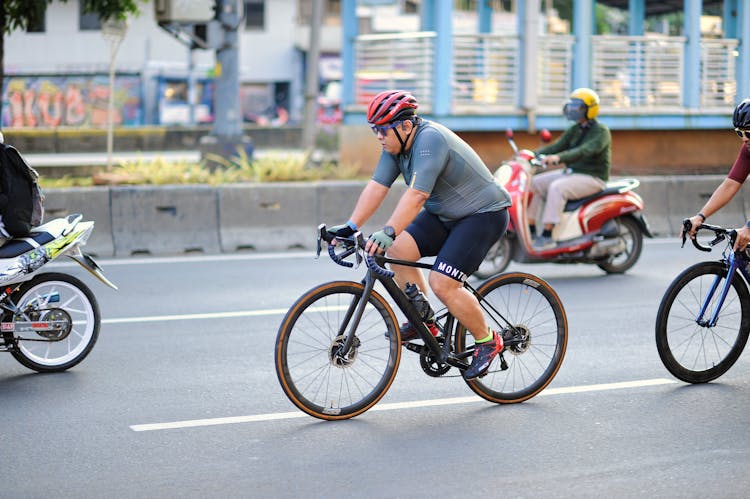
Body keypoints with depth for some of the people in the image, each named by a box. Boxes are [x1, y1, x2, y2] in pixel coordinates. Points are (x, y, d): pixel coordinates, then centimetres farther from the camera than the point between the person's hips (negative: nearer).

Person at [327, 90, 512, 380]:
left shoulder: (430, 140, -27)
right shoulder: (396, 144, -1)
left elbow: (416, 195, -37)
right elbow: (376, 187, -5)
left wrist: (388, 232, -46)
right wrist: (350, 227, -14)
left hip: (483, 214, -9)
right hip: (443, 214, 9)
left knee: (443, 284, -18)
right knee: (397, 251, -8)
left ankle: (487, 342, 1)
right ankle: (423, 322, 7)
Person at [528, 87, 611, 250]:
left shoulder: (600, 131, -12)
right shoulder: (575, 130, 15)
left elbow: (585, 151, -30)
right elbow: (557, 146, 6)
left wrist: (558, 158, -43)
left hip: (592, 178, -9)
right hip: (570, 173, 9)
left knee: (556, 188, -32)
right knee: (534, 183, -4)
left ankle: (547, 235, -33)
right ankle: (530, 229, -6)